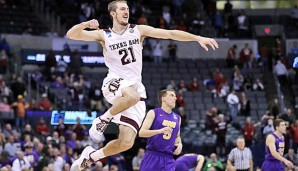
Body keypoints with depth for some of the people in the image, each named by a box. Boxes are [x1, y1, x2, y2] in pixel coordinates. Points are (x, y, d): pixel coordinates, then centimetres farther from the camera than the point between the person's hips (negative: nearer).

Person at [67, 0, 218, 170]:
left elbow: (170, 33, 1)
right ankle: (103, 120, -16)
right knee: (132, 96, -41)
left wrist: (198, 38, -8)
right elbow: (71, 35, -4)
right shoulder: (104, 35, 3)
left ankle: (91, 155, 16)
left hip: (135, 86, 3)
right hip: (115, 83, -3)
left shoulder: (138, 30, 7)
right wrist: (85, 24, -25)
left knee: (126, 143, -9)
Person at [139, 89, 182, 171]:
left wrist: (179, 144, 6)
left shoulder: (177, 118, 16)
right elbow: (141, 132, -11)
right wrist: (160, 131, -25)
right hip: (152, 156, -4)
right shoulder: (153, 113, -1)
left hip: (168, 158, 4)